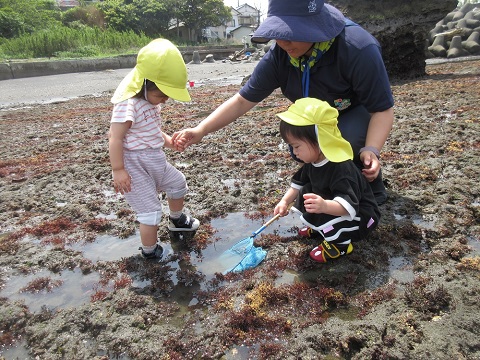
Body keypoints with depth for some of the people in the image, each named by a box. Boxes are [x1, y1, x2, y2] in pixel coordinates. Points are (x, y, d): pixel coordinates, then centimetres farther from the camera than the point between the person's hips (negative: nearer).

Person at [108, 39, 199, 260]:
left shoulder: (151, 101, 5)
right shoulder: (128, 104, -24)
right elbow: (115, 138, -26)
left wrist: (169, 141, -1)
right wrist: (118, 170, -26)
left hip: (155, 160, 10)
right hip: (134, 166, -10)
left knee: (177, 183, 25)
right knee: (150, 210, -4)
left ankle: (177, 220, 50)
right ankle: (150, 251, 16)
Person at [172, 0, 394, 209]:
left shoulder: (358, 50, -36)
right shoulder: (278, 56, -24)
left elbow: (383, 109, -30)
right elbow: (243, 100, -21)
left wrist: (371, 150, -49)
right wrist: (200, 131, -31)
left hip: (361, 109, -4)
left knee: (347, 140, -34)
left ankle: (372, 187, -3)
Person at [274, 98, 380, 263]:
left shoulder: (341, 168, -35)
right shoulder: (312, 161, -5)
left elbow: (348, 205, -45)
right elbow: (298, 183, 11)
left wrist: (324, 206, -64)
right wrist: (284, 202, -2)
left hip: (361, 217, -9)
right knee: (304, 195, -3)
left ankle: (340, 243, -8)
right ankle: (319, 227, 10)